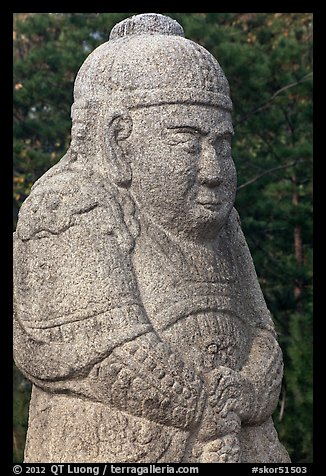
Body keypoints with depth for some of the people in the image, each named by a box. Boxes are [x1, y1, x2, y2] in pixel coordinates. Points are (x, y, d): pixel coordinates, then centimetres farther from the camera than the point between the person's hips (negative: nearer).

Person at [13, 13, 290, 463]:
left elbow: (260, 339, 10)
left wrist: (233, 400, -9)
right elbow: (109, 355, -18)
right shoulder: (71, 209, -10)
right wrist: (217, 405, -10)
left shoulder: (215, 221, 12)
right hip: (116, 451, -6)